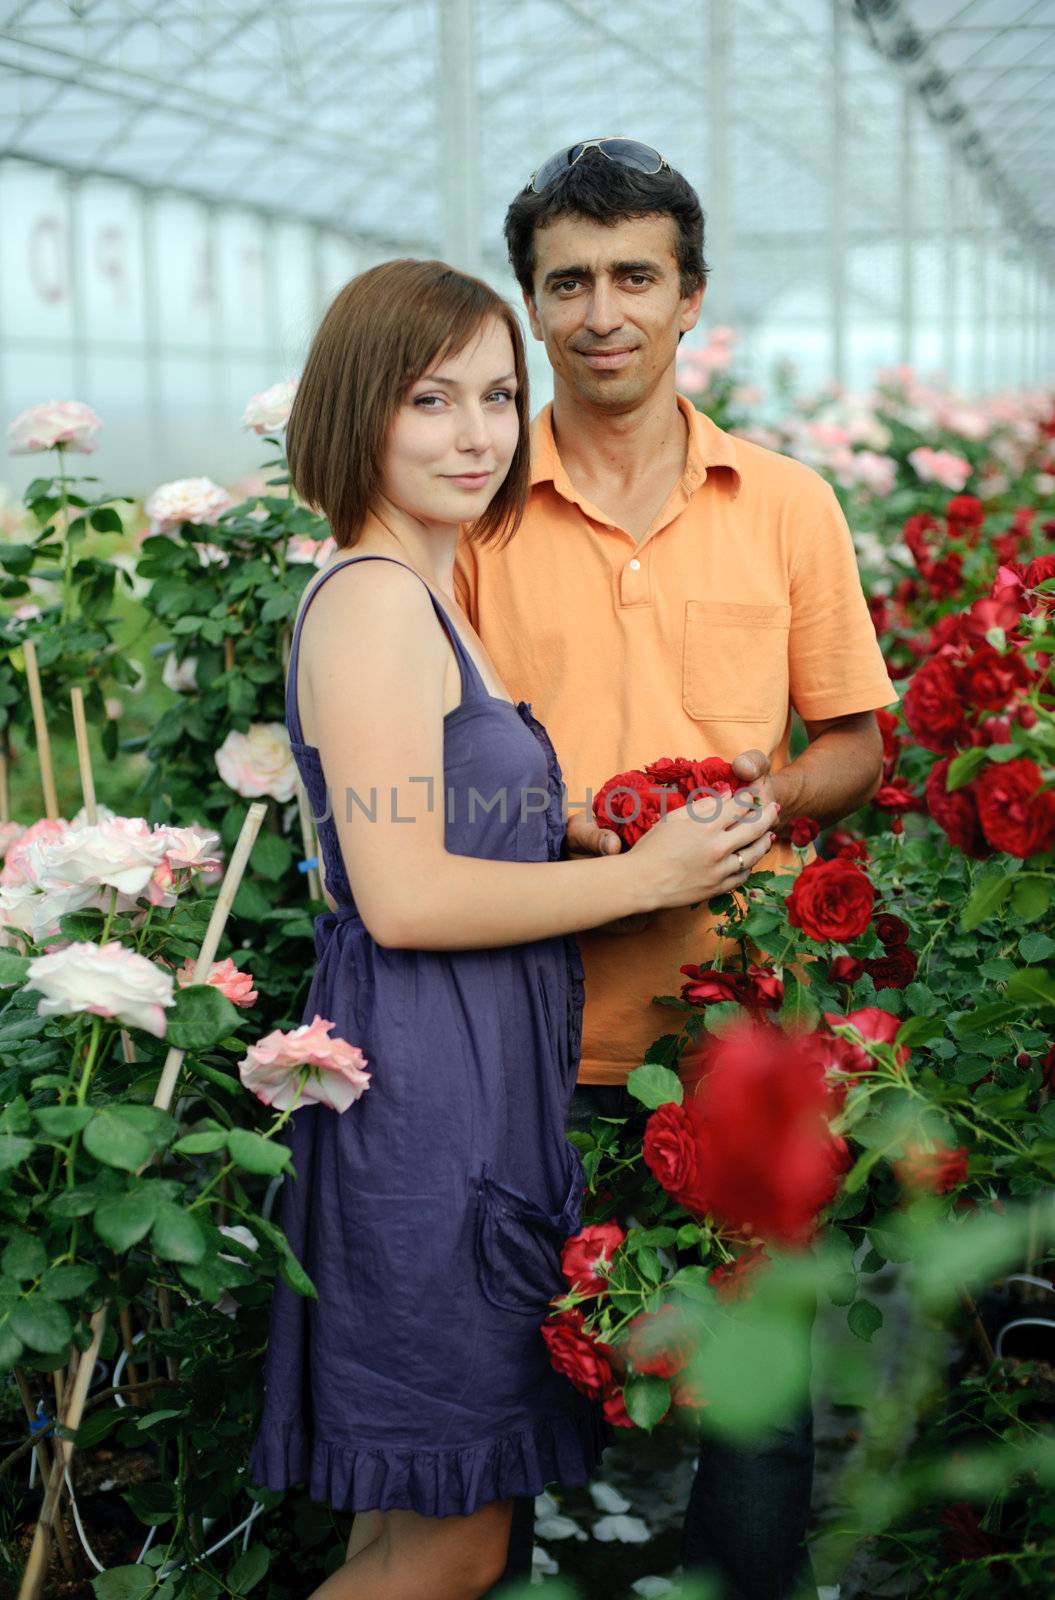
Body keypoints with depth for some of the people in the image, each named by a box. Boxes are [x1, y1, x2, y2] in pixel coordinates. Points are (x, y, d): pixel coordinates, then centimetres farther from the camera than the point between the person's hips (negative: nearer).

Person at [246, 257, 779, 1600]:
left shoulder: (429, 596, 17)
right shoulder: (376, 599, -14)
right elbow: (404, 898, -21)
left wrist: (682, 844, 13)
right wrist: (645, 875, -12)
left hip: (476, 1073, 10)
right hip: (425, 1081, -10)